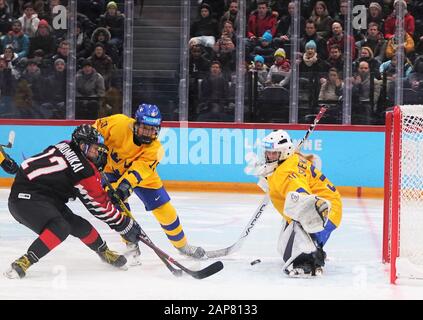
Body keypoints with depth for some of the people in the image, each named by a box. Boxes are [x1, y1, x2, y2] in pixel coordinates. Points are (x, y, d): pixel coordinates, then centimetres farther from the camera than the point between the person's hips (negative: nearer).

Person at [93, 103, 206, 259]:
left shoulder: (155, 149, -28)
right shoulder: (118, 123, -31)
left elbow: (140, 169, -42)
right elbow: (96, 129, -16)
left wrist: (126, 184, -56)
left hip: (143, 175, 1)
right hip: (112, 169, -1)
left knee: (164, 210, -1)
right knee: (118, 206, -23)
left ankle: (182, 246, 20)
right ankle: (131, 246, -5)